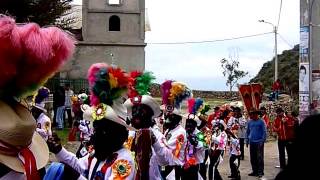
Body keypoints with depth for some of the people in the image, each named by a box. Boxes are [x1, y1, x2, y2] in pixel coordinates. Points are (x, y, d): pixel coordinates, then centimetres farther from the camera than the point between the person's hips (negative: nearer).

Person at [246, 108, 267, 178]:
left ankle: (260, 172, 3)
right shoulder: (250, 122, 9)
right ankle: (255, 171, 19)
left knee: (259, 158, -4)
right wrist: (247, 140, 12)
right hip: (252, 142, 5)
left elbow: (264, 132, -6)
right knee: (253, 158, 9)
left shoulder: (261, 122, -5)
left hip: (259, 142, -5)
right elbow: (248, 131, 17)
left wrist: (262, 141, -13)